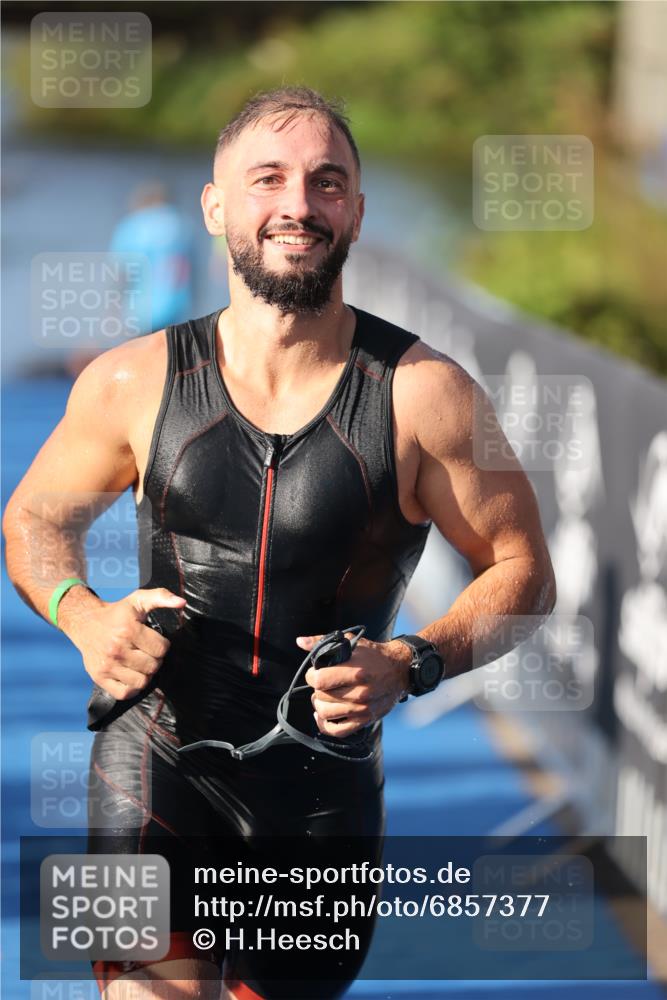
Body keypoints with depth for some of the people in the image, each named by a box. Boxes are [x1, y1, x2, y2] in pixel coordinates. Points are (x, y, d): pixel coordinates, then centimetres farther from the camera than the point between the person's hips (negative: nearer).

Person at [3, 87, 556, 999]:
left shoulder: (422, 394, -7)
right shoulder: (136, 382, -2)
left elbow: (523, 573, 1)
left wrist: (411, 666, -16)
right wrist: (82, 615, -7)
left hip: (326, 779, 1)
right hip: (156, 752, -1)